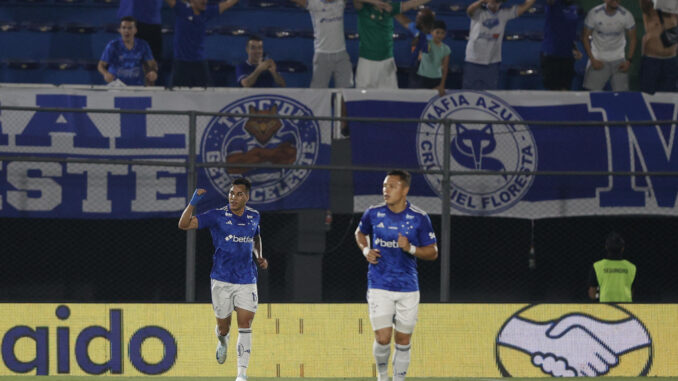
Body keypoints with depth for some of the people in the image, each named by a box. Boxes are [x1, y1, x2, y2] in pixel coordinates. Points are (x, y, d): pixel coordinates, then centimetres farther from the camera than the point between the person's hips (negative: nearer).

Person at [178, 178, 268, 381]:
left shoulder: (254, 217, 6)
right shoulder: (217, 216, -6)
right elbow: (184, 224, -12)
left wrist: (260, 257, 11)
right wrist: (193, 202, -25)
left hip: (246, 280, 2)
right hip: (222, 279, -2)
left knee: (245, 325, -10)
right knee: (223, 327, 8)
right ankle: (223, 341, 46)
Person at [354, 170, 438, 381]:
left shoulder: (419, 218, -5)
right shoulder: (373, 213, -1)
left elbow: (433, 252, 0)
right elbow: (360, 232, 20)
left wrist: (411, 248, -19)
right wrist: (366, 250, 0)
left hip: (408, 289, 0)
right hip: (379, 288, 0)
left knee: (403, 341, 6)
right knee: (383, 338, -9)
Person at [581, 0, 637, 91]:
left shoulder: (626, 15, -8)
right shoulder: (594, 14, -11)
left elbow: (632, 39, 3)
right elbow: (585, 37, -3)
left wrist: (629, 60, -6)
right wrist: (592, 59, -9)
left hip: (618, 61, 1)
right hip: (599, 60, -1)